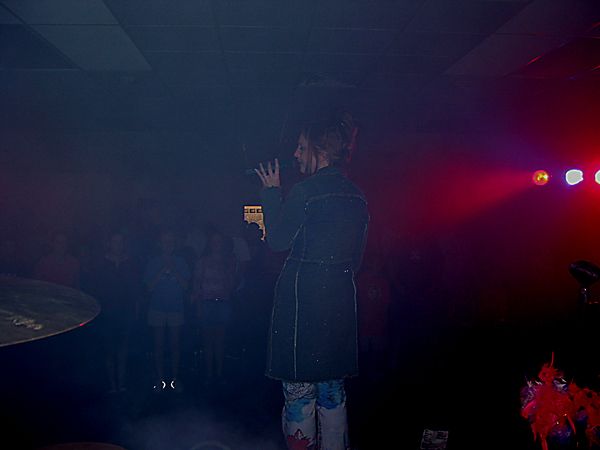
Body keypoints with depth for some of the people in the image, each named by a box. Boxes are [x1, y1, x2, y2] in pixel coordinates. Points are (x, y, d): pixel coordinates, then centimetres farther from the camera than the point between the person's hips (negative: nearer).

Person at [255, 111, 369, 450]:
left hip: (303, 297, -7)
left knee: (299, 388, 3)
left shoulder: (305, 190, -13)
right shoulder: (357, 195, 9)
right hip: (341, 296, 7)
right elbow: (357, 256, 13)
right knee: (333, 390, 17)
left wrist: (272, 192, 2)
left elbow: (278, 240, -7)